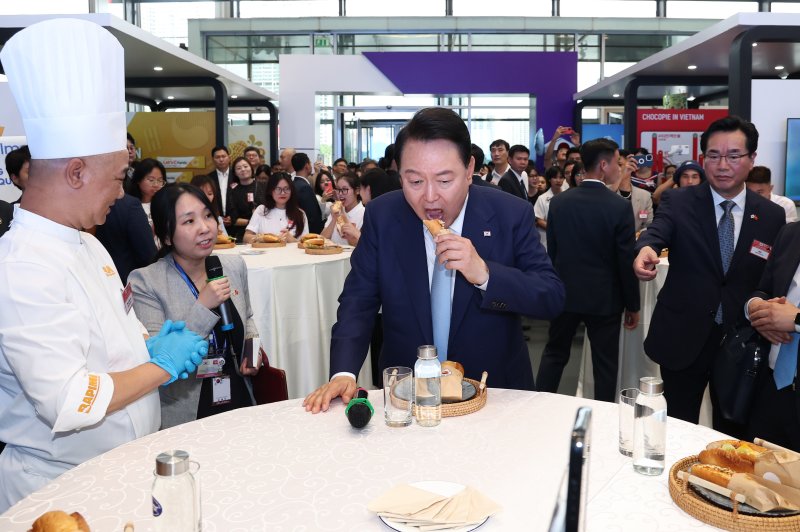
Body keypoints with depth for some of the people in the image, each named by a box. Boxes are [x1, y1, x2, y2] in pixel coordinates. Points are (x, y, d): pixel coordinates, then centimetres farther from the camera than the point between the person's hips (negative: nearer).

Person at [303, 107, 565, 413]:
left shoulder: (511, 214, -8)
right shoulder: (381, 216, -4)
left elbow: (553, 298, -10)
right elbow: (358, 302, -3)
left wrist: (484, 274, -26)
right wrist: (343, 373, -18)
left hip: (496, 391, 0)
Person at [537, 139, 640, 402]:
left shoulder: (558, 202, -3)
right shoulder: (619, 207, -14)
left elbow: (551, 252, 3)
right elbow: (626, 262, -11)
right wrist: (632, 306, 0)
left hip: (565, 293, 3)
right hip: (604, 299, -3)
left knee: (554, 353, 17)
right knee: (605, 364, 9)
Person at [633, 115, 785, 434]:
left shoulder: (772, 216, 2)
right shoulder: (678, 202, -5)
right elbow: (657, 231, -24)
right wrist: (646, 249, -46)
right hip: (683, 338, -2)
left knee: (732, 433, 17)